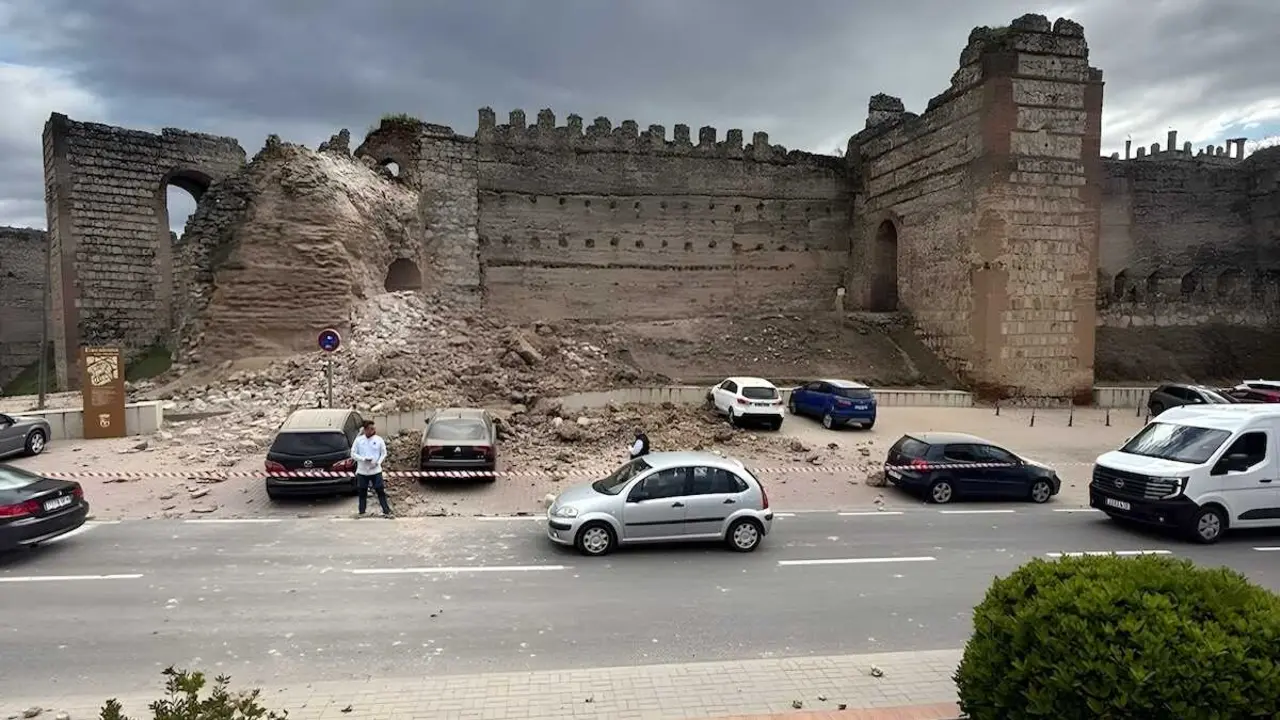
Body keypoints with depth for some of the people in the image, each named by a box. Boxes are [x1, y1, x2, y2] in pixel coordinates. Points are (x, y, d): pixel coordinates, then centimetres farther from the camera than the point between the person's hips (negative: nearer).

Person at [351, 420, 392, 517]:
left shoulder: (378, 440, -1)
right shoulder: (358, 440, -1)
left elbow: (384, 453, 5)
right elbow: (353, 454, -1)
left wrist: (378, 462, -11)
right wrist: (363, 459, -16)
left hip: (376, 470, -1)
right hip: (362, 471, 1)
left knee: (380, 491, 0)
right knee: (362, 492, 9)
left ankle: (386, 511, 6)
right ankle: (362, 512, 21)